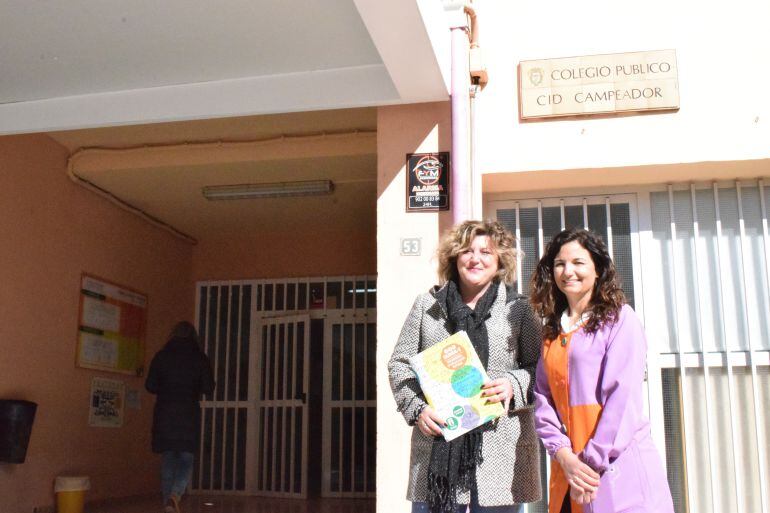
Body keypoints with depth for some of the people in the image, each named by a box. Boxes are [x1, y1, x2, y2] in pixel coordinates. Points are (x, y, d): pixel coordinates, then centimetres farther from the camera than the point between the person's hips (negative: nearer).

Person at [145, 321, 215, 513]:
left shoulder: (161, 356, 3)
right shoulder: (200, 358, 0)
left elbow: (150, 385, 1)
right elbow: (208, 388, -3)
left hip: (164, 413, 2)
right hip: (189, 414, -2)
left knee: (167, 460, 10)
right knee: (186, 459, 4)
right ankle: (175, 494, -19)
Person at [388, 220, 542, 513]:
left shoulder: (518, 309, 6)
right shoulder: (427, 305, 9)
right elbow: (399, 364, 10)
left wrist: (514, 385, -13)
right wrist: (417, 408, -5)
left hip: (499, 452, -1)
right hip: (437, 446, 1)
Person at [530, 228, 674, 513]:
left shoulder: (620, 318, -5)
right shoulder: (553, 331, 13)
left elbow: (623, 396, -12)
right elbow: (543, 397, 6)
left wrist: (592, 460, -14)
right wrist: (564, 455, -9)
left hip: (619, 467, -5)